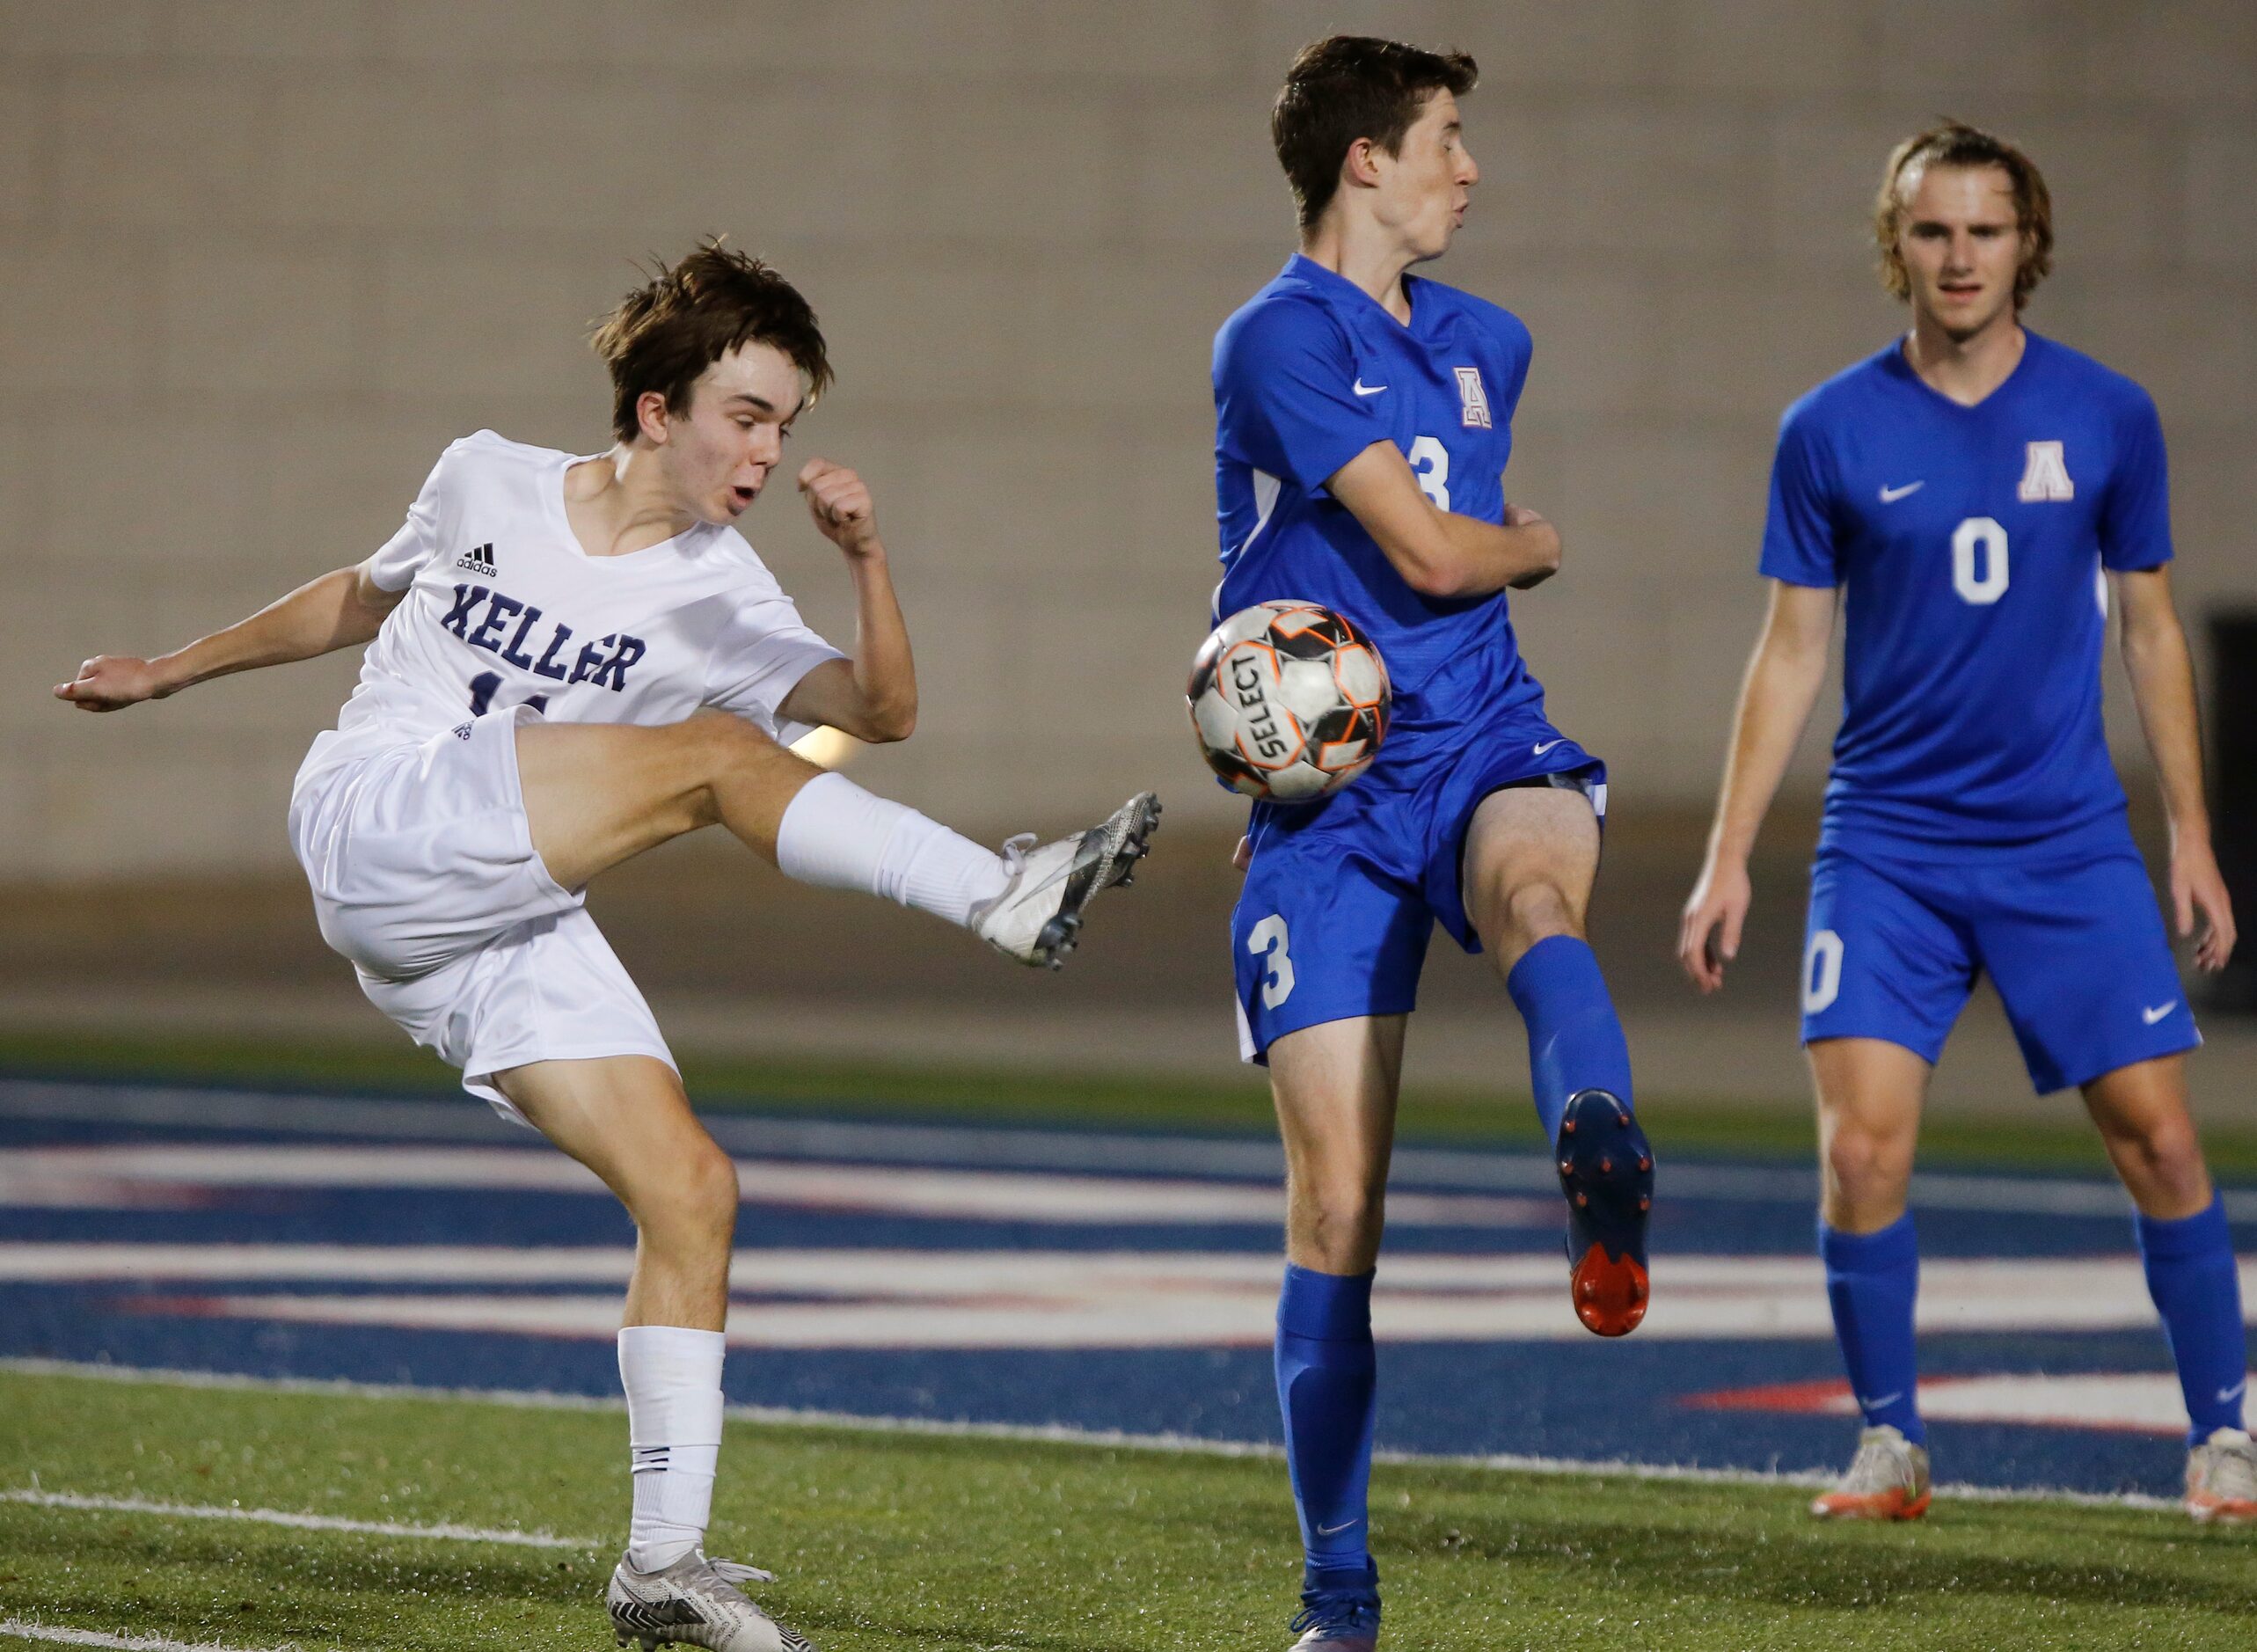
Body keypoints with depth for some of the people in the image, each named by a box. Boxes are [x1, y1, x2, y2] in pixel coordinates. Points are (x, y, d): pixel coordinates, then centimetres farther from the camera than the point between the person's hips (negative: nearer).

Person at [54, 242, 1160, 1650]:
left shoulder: (721, 599, 8)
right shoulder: (486, 485, 7)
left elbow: (883, 711, -6)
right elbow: (363, 598, 25)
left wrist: (868, 557, -22)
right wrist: (175, 670, 32)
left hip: (515, 923, 4)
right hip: (374, 821, -4)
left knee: (691, 1190, -9)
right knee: (715, 756, -24)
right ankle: (1005, 895, -30)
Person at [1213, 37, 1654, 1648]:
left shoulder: (1486, 344, 17)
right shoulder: (1281, 341, -7)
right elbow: (1430, 553, -13)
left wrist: (1500, 551, 14)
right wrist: (1533, 544, 8)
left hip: (1485, 744, 4)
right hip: (1325, 800, -4)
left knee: (1535, 884, -36)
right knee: (1336, 1209, -4)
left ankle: (1605, 1164, -67)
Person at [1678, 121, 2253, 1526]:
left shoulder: (2107, 416, 1)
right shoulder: (1831, 433, -1)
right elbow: (1793, 650, 4)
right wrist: (1730, 856, 0)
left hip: (2069, 839, 1)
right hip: (1887, 843, 0)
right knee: (1864, 1141, -12)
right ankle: (1891, 1445, 4)